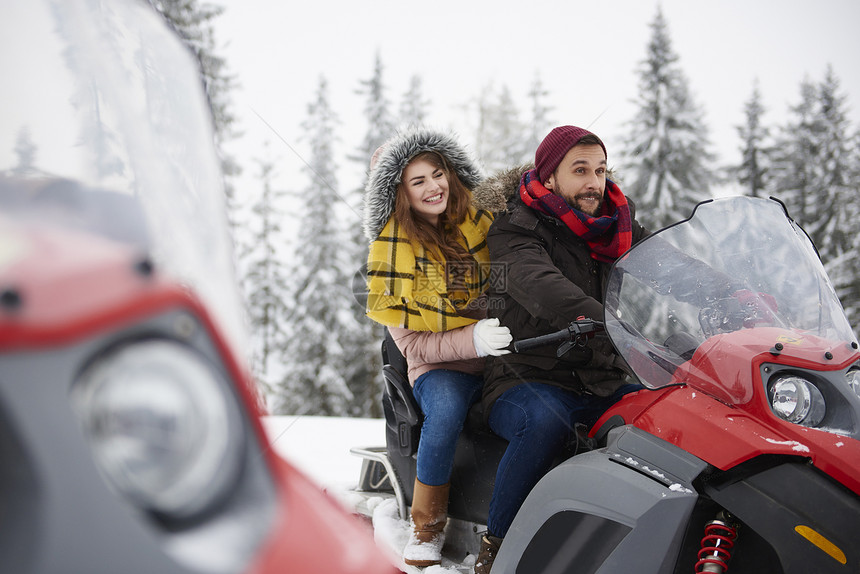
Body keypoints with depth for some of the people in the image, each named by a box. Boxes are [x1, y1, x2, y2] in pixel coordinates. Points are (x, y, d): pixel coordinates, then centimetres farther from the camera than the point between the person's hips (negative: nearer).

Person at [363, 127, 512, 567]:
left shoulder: (479, 221, 6)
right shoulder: (393, 246, -2)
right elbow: (412, 343, -6)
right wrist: (471, 340, -22)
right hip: (439, 366, -3)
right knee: (446, 409, -36)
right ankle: (427, 527, -15)